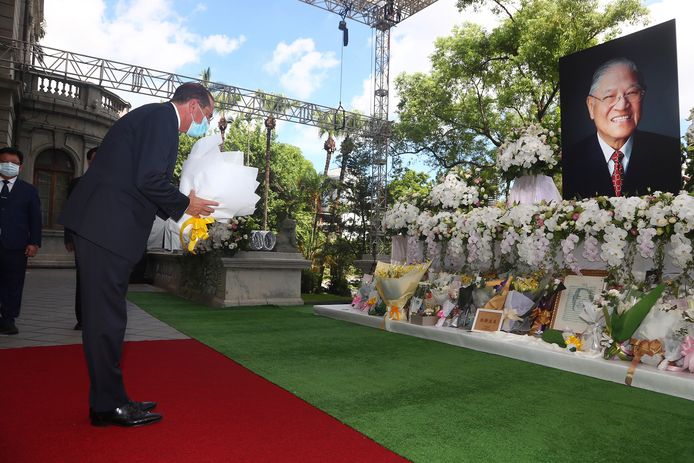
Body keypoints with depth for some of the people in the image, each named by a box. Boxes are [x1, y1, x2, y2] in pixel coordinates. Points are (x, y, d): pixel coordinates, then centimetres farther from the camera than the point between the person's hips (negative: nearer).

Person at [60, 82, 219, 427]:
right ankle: (108, 405, 11)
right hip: (106, 228, -10)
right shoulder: (162, 117, -9)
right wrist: (185, 205, -5)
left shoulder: (152, 116, 22)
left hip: (100, 225, 10)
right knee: (107, 317, -2)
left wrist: (180, 212, 17)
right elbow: (149, 179, -20)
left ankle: (108, 399, 25)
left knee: (105, 316, 13)